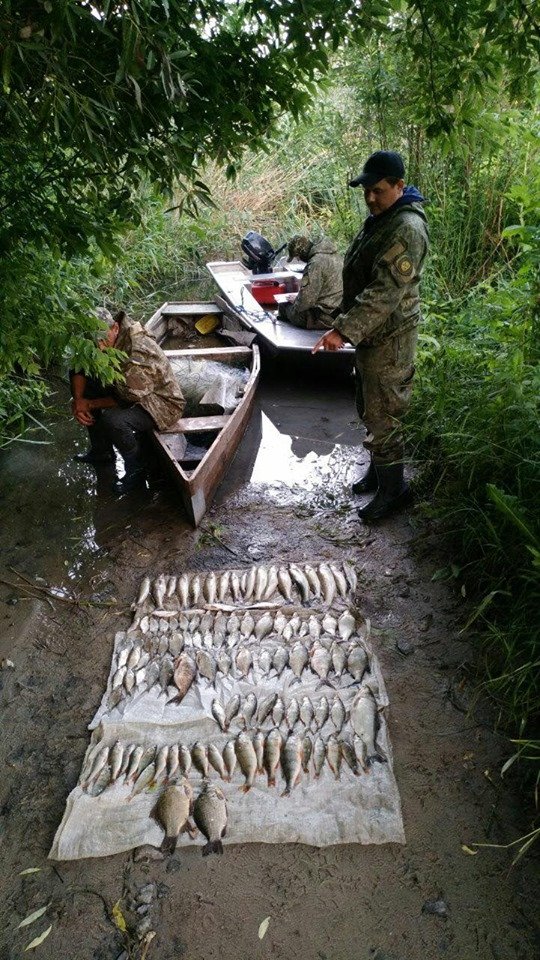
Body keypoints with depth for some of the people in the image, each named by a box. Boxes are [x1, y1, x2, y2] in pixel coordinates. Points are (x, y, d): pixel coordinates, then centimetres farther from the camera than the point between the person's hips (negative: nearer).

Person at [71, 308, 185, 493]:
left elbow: (125, 400, -23)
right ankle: (101, 450, 16)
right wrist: (78, 400, -17)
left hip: (163, 403, -9)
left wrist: (90, 404, -13)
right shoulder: (105, 335, -9)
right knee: (84, 383, 2)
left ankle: (136, 470, -6)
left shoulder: (138, 356, -34)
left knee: (112, 420, -34)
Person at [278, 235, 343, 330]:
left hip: (325, 319, -10)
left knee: (283, 307, 4)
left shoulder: (315, 263, -20)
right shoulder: (335, 255, 9)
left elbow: (305, 302, -21)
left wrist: (296, 300, 2)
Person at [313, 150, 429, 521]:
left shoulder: (407, 229, -21)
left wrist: (344, 330, -33)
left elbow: (384, 293, -30)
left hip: (389, 340, -10)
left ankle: (393, 490, 14)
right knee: (370, 410, 19)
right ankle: (378, 471, 36)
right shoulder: (381, 218, 11)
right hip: (371, 334, 10)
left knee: (382, 417, -2)